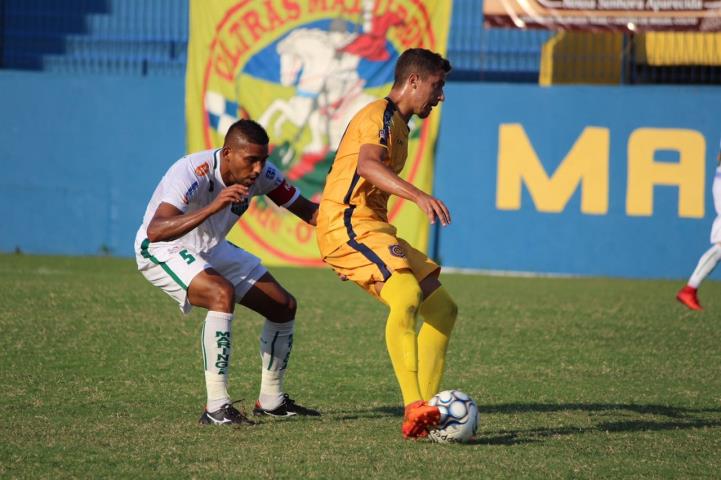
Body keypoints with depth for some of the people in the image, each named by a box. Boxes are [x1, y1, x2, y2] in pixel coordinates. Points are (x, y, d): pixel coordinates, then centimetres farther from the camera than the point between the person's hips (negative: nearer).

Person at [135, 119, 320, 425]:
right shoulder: (192, 173, -35)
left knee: (284, 306, 4)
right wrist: (212, 208, -60)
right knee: (222, 294, -35)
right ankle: (216, 408, -31)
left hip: (212, 249, 8)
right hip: (162, 251, -8)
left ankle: (271, 400, 22)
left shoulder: (261, 174, -15)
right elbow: (155, 231, -49)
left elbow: (307, 211, -4)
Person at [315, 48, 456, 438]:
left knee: (442, 307, 5)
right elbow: (367, 165, -28)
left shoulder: (397, 124, 25)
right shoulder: (380, 115, -8)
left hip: (371, 229, 11)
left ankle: (427, 409, 0)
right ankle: (414, 409, -39)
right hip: (346, 224, -11)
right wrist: (418, 195, -42)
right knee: (408, 296, -31)